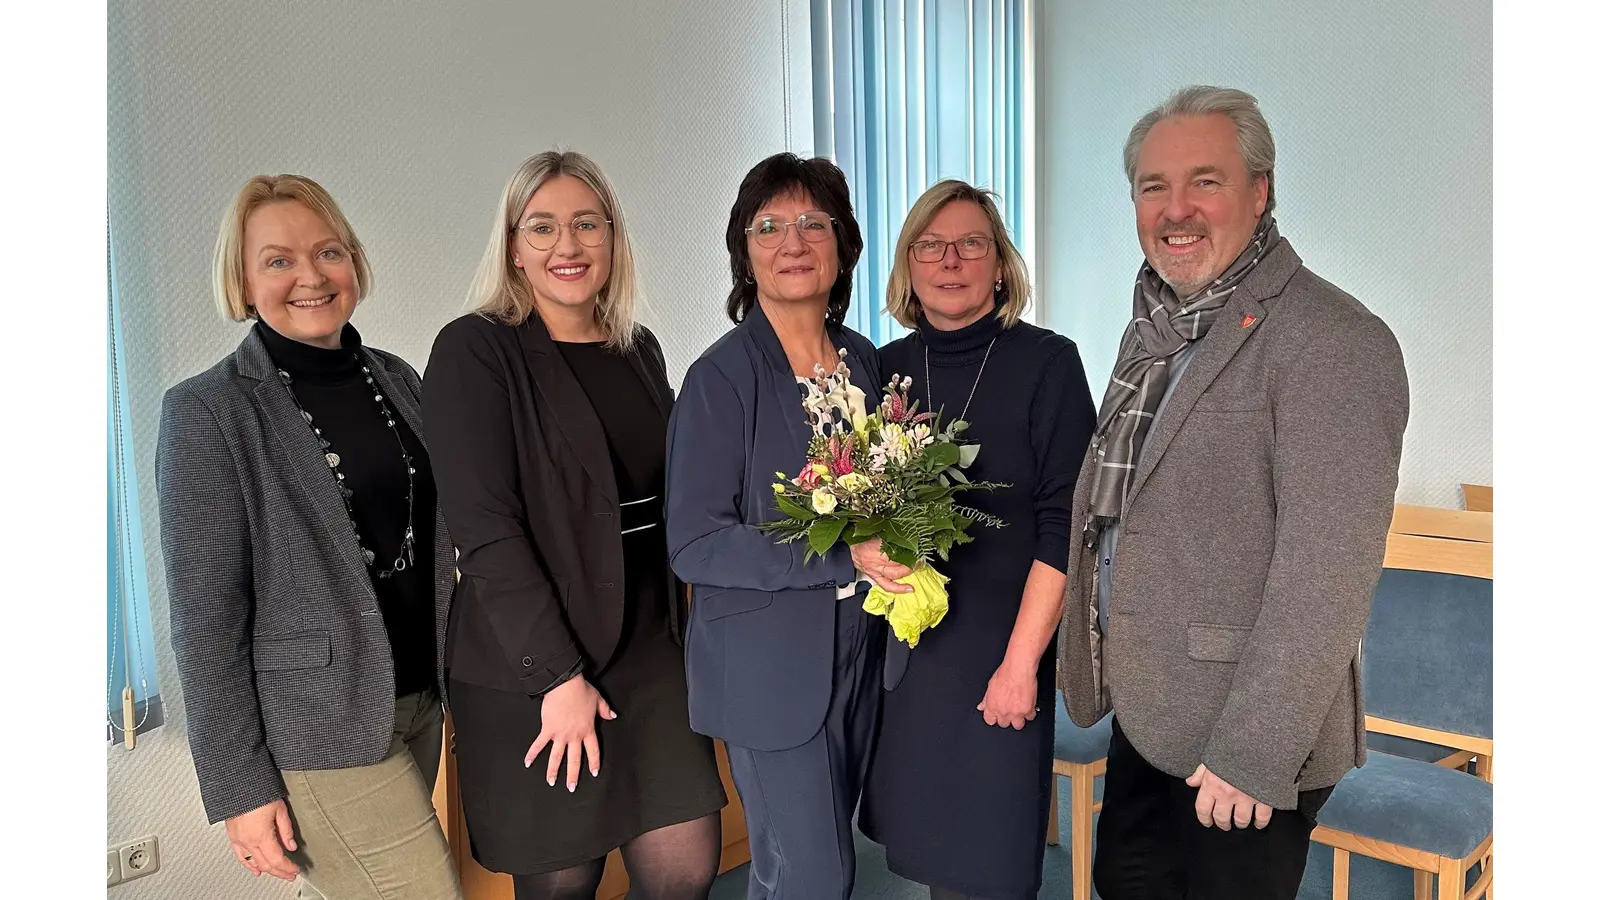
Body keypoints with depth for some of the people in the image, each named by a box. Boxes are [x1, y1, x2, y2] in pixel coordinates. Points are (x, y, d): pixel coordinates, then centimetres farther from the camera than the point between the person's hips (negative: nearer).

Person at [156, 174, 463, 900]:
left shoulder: (397, 380, 6)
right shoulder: (209, 412, -10)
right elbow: (205, 617, -11)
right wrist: (239, 785, -11)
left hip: (419, 705, 5)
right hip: (320, 728, -5)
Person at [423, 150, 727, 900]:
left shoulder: (638, 350, 9)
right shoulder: (474, 352, -9)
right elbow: (486, 530, -15)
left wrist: (676, 632, 10)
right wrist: (558, 677, -16)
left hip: (649, 652, 5)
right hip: (529, 671, -5)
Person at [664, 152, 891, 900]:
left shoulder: (864, 361, 5)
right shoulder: (722, 377, -13)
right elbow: (694, 544, -16)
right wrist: (845, 558, -22)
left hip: (857, 653, 6)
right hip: (771, 665, -5)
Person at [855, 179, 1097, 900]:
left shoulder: (1047, 362, -7)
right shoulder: (889, 368, 6)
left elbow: (1063, 523, -11)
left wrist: (1021, 660, -15)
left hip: (1000, 646, -4)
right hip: (904, 645, 4)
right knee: (920, 839, 14)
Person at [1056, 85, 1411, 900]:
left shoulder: (1332, 342, -18)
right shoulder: (1154, 330, 9)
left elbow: (1325, 578, -23)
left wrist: (1253, 754, -22)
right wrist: (1097, 672, 15)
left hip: (1247, 745, -8)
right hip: (1143, 717, 8)